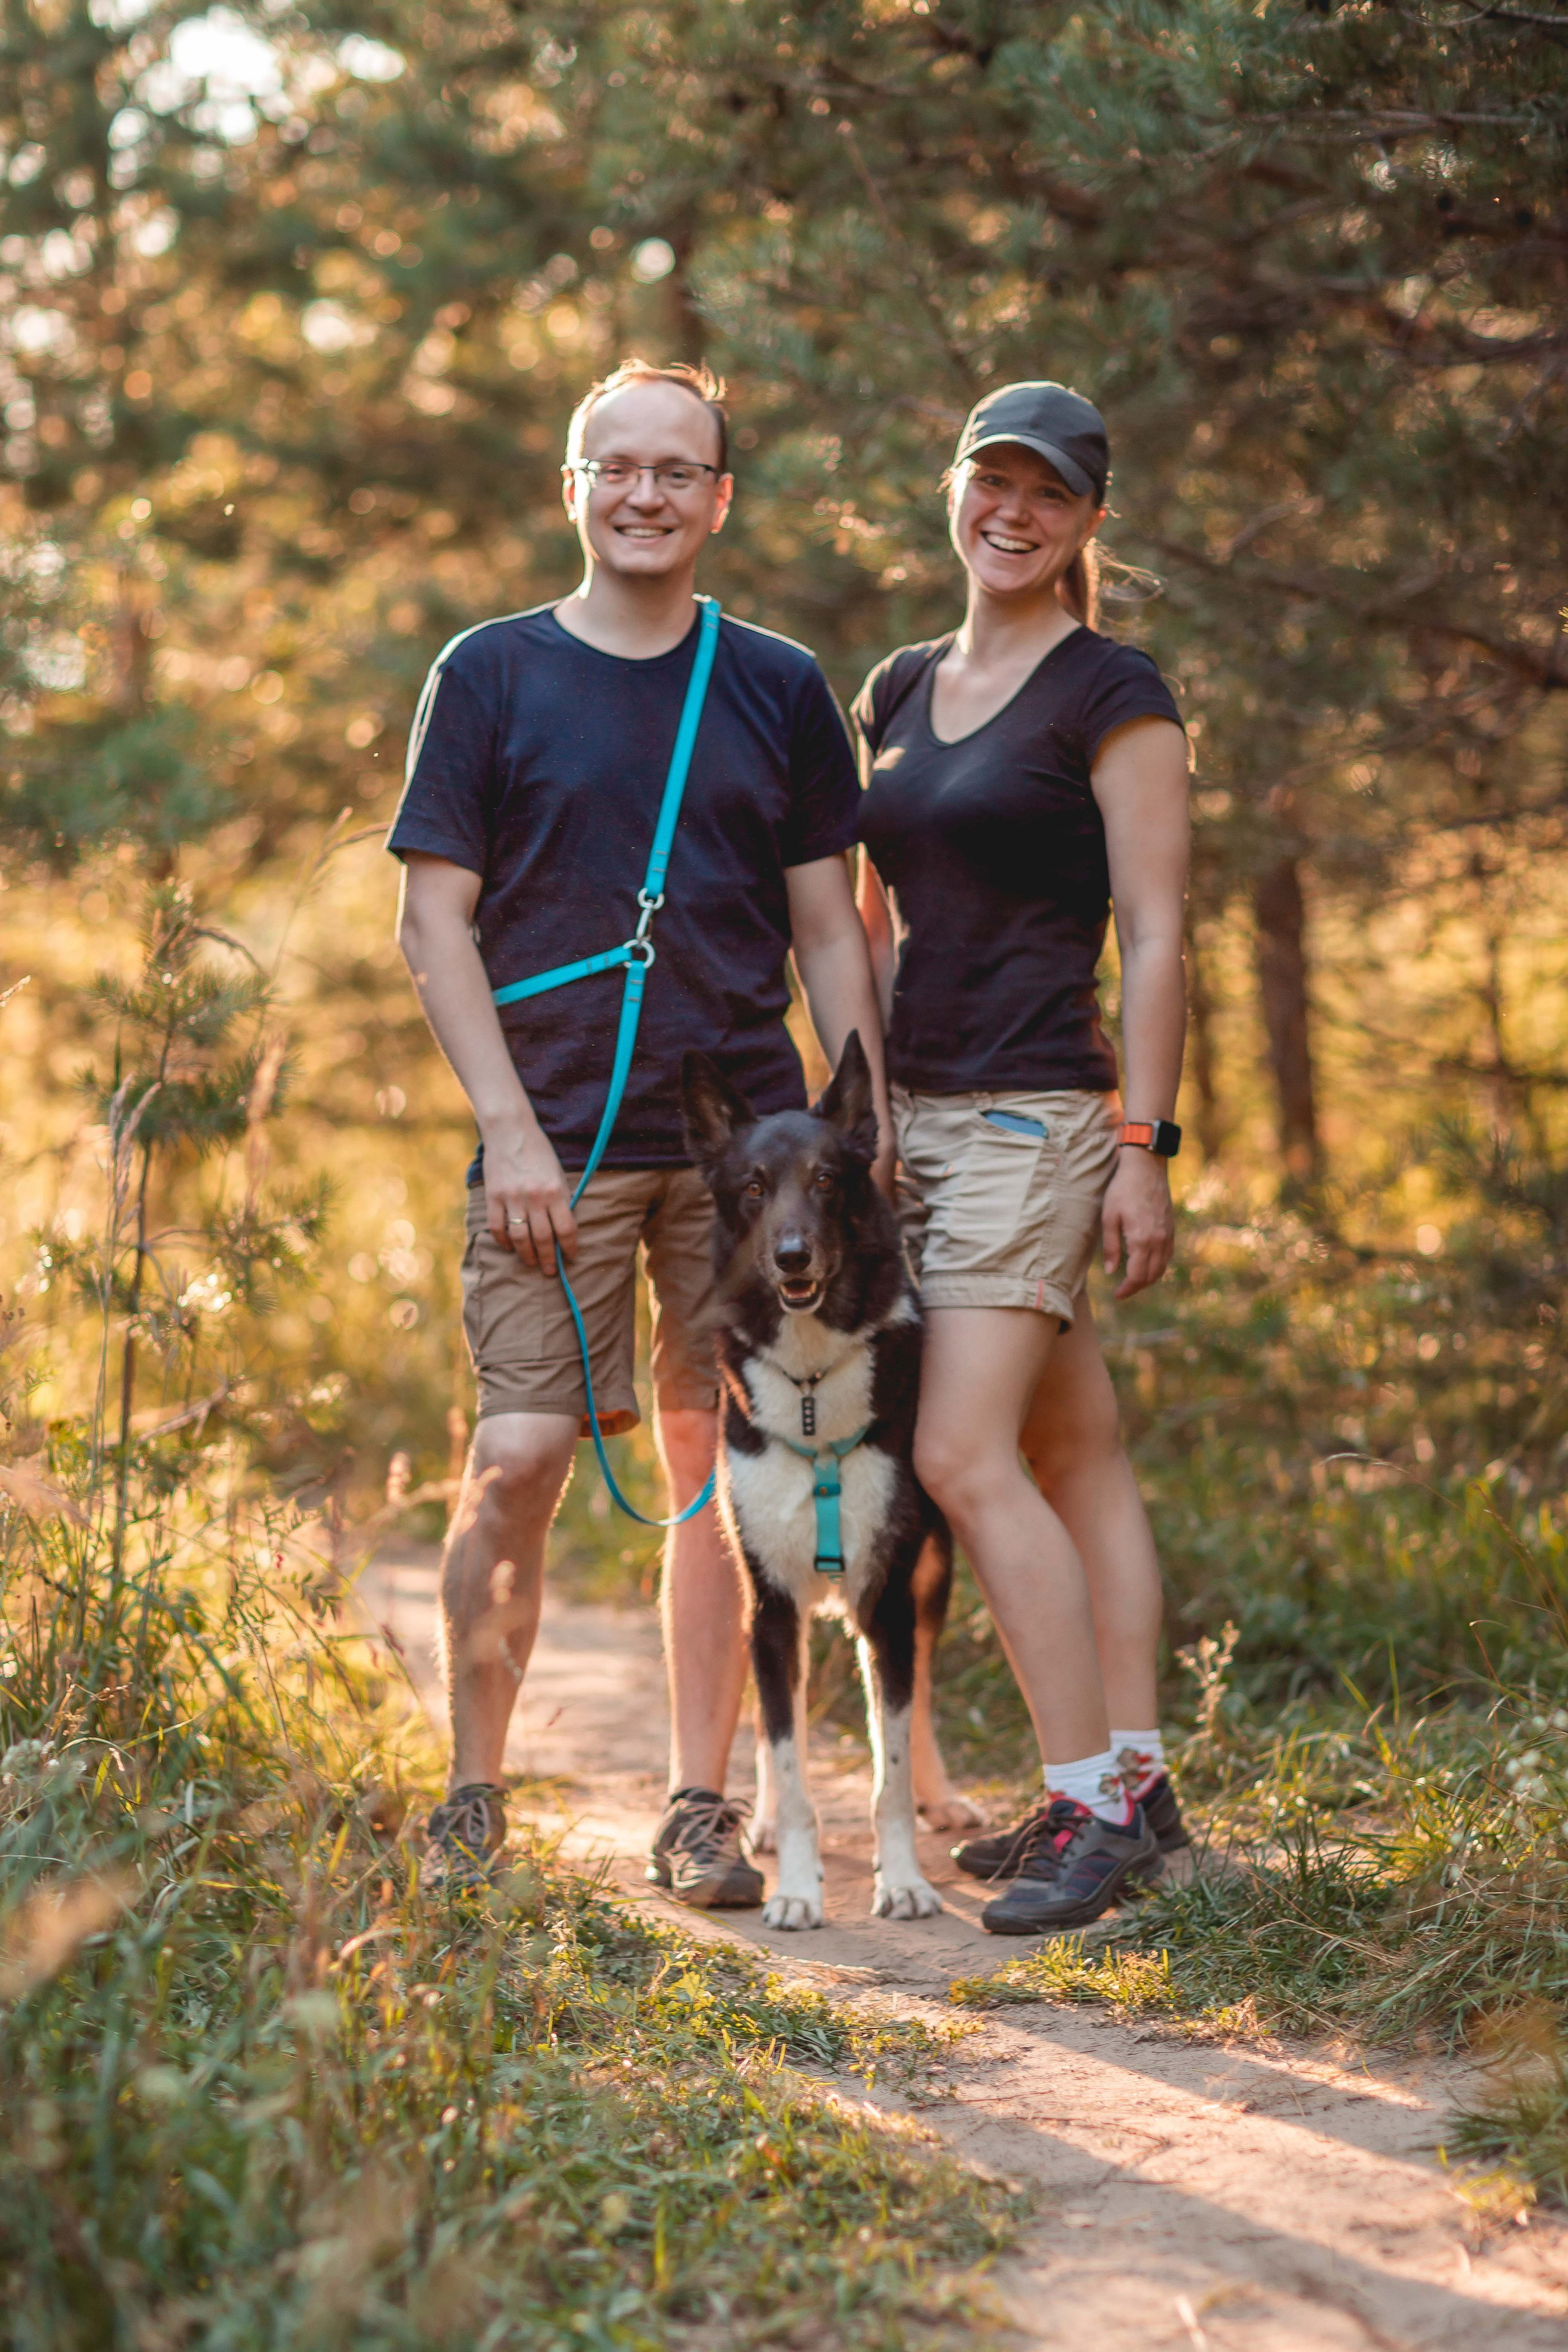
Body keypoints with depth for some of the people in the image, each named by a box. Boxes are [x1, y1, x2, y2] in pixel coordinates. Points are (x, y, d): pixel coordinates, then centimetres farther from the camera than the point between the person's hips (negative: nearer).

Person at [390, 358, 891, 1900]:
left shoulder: (780, 690, 11)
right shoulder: (492, 674, 5)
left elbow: (828, 931, 13)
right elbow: (434, 921, 2)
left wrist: (869, 1126, 3)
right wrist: (509, 1126, -8)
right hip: (560, 1146, -2)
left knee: (718, 1469, 2)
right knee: (517, 1466, -8)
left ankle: (698, 1811, 12)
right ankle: (472, 1800, 7)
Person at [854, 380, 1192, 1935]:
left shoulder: (1112, 697, -5)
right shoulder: (898, 691, 15)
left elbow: (1155, 938, -8)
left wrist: (1144, 1144, -13)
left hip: (1033, 1112, -7)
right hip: (914, 1110, 7)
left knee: (964, 1456, -16)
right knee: (1075, 1455, 9)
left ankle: (1088, 1805, -10)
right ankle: (1133, 1786, 14)